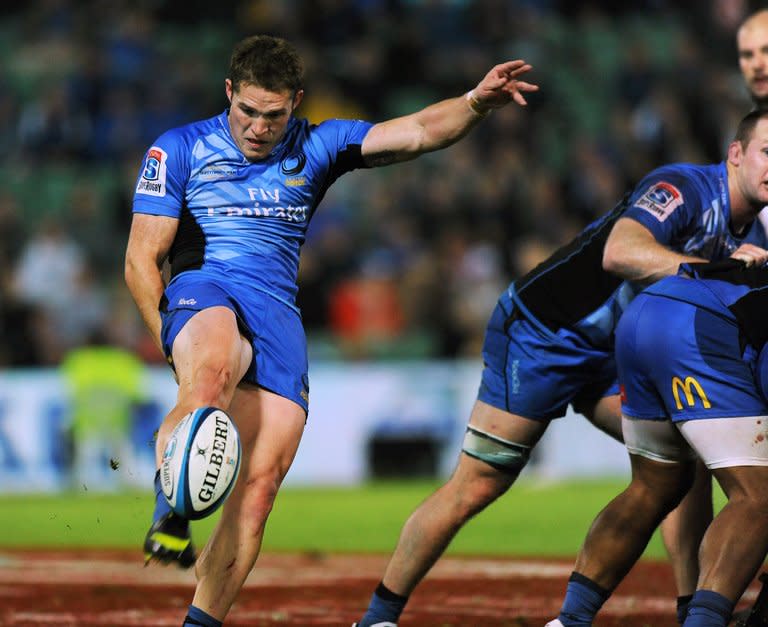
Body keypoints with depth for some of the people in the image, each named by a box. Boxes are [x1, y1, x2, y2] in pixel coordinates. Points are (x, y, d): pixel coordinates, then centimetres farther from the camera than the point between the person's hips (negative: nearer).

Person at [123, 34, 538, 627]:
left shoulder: (316, 148, 17)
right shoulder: (180, 150, 10)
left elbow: (416, 133, 7)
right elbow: (142, 261, 7)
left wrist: (476, 103, -13)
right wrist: (176, 342, -6)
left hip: (279, 319, 3)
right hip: (203, 292, -3)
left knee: (262, 480, -13)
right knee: (212, 376, -41)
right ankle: (168, 519, -52)